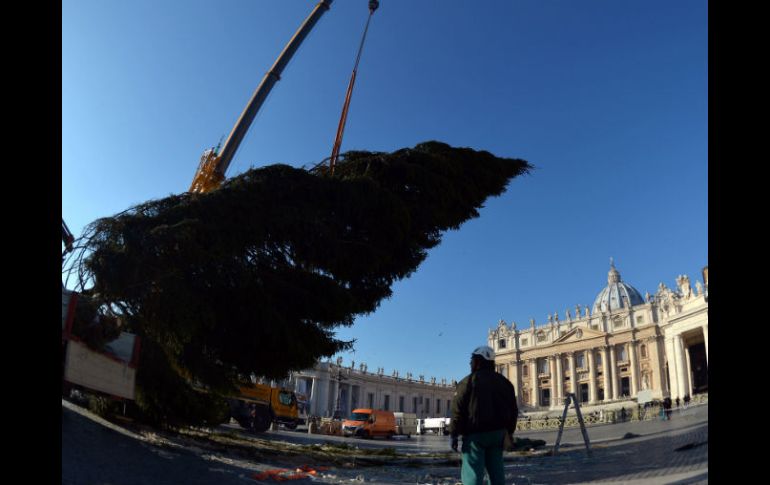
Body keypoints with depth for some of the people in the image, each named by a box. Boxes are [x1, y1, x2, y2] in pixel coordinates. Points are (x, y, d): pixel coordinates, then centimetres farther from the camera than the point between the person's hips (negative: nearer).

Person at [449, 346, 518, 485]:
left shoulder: (467, 382, -8)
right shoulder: (504, 382, 11)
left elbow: (458, 410, -12)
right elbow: (513, 409, 16)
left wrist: (454, 434, -7)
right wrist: (509, 431, 25)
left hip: (475, 433, -6)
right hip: (497, 432, 6)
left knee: (472, 473, -5)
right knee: (496, 471, 13)